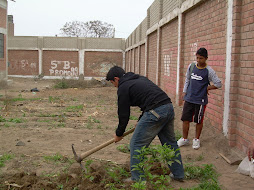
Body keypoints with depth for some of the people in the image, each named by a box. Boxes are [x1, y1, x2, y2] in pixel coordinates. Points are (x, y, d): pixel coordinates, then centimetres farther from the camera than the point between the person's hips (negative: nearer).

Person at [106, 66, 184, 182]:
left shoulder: (123, 88, 2)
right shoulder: (140, 78, 27)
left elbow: (124, 114, 5)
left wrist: (119, 134, 19)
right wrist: (141, 121, 35)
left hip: (155, 112, -9)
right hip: (169, 107, 9)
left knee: (137, 144, 3)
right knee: (169, 142, 21)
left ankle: (138, 179, 10)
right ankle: (178, 174, 32)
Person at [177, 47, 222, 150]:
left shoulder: (208, 71, -10)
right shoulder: (191, 66, 3)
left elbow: (218, 84, -7)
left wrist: (207, 88, -4)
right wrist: (184, 92, 13)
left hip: (200, 100, -4)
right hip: (189, 98, 4)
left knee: (199, 121, 8)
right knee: (185, 119, 6)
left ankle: (197, 139, 25)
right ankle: (184, 139, 21)